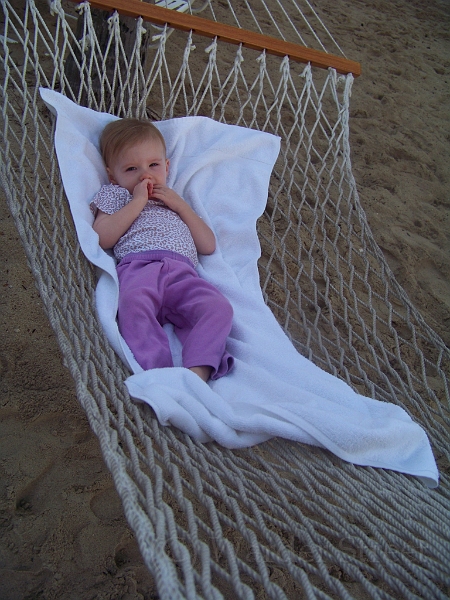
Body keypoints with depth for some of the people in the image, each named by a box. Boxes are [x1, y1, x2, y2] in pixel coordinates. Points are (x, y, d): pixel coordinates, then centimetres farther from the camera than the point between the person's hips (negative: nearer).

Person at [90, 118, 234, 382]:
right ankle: (157, 371, -46)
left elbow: (208, 246, 23)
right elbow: (102, 238, 6)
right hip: (139, 266, -2)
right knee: (134, 301, -38)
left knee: (219, 307, -27)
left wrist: (180, 205, 16)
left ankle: (198, 373, -41)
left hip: (183, 273, 3)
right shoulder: (114, 195, 28)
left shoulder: (177, 201, 38)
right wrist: (138, 201, 6)